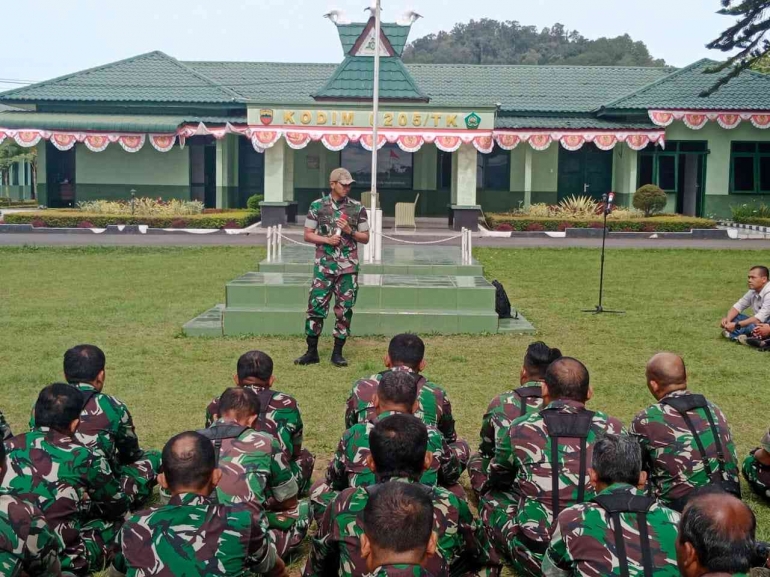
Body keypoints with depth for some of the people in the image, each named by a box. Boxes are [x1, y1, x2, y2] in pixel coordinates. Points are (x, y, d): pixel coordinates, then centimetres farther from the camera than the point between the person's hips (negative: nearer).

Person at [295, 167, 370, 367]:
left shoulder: (357, 208, 3)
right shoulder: (317, 206, 2)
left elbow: (365, 238, 7)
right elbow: (308, 235, 4)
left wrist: (350, 232, -11)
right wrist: (327, 239, -12)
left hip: (348, 267, 1)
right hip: (323, 266, -1)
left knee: (344, 310, 4)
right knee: (316, 307, -2)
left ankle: (337, 353, 14)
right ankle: (312, 352, 10)